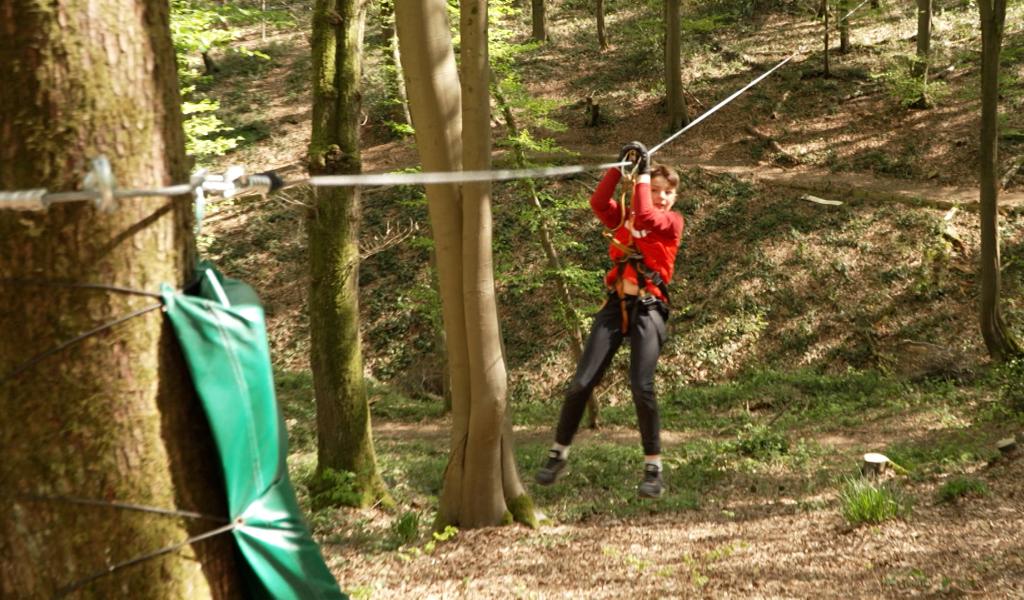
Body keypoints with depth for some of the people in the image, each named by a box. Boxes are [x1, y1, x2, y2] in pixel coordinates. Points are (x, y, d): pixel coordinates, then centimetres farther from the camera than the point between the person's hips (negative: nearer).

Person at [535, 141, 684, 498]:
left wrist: (642, 173, -8)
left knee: (642, 388, -16)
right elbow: (598, 202, -6)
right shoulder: (622, 218, 14)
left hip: (648, 308, -4)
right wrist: (621, 166, -11)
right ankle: (558, 454, 15)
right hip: (617, 304, 4)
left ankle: (653, 469, -5)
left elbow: (644, 217, -16)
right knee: (582, 382, 0)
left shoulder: (673, 222, 4)